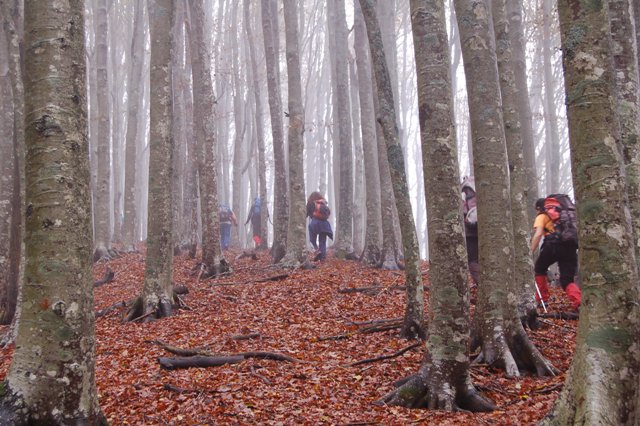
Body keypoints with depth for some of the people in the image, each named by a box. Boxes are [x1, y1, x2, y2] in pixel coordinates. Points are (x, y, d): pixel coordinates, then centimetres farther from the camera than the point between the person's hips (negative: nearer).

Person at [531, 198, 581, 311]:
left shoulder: (541, 216, 14)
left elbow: (538, 234, -4)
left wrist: (531, 252, -8)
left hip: (554, 244, -4)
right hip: (571, 246, 5)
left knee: (539, 269, 22)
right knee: (567, 280, 6)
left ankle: (542, 300, 19)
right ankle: (579, 301, -23)